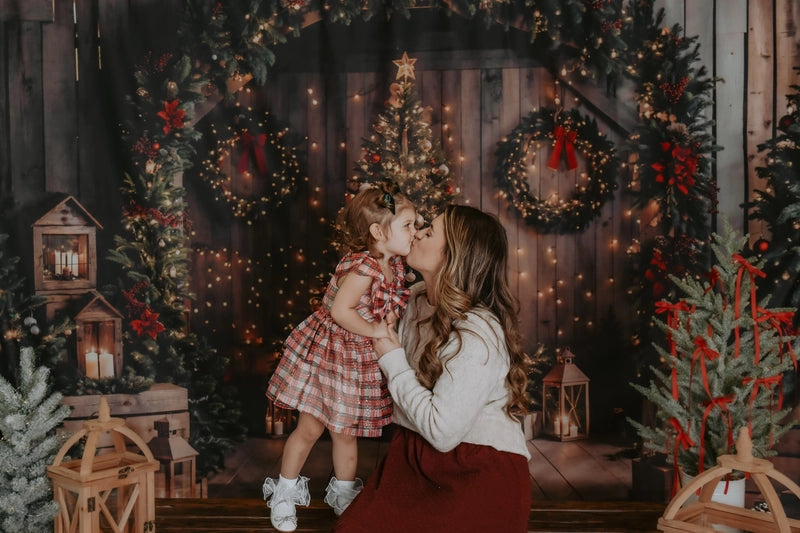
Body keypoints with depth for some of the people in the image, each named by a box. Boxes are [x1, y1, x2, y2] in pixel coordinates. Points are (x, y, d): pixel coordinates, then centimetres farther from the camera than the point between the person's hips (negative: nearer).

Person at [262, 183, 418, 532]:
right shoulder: (364, 267, -26)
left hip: (359, 363, 7)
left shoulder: (395, 266, 1)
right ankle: (285, 494, 25)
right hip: (326, 356, -7)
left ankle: (343, 494, 36)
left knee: (345, 432, 18)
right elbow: (340, 310, -31)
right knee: (310, 428, 6)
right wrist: (374, 329, -25)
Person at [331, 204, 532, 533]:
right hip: (417, 457, 6)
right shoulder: (416, 298, 3)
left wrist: (393, 362, -15)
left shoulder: (478, 335, -21)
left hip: (479, 473, -6)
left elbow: (441, 431, -25)